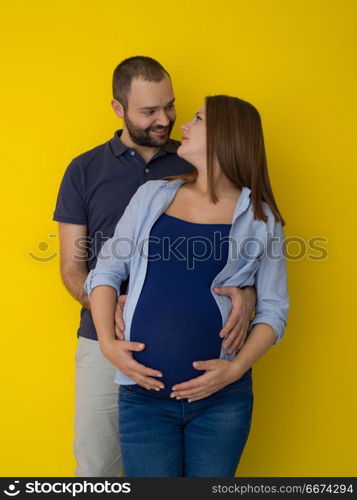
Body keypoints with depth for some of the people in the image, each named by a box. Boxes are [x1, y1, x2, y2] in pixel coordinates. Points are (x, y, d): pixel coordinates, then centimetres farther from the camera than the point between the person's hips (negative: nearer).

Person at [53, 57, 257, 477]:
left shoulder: (195, 165, 4)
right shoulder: (84, 171, 3)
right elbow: (72, 266, 1)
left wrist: (246, 291, -19)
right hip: (106, 344, 0)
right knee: (96, 465, 10)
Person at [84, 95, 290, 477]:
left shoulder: (260, 217, 3)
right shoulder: (153, 195, 9)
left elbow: (273, 309, 4)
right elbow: (106, 270, 8)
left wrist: (237, 367, -11)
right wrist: (107, 342, -6)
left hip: (223, 399, -1)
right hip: (144, 395, 1)